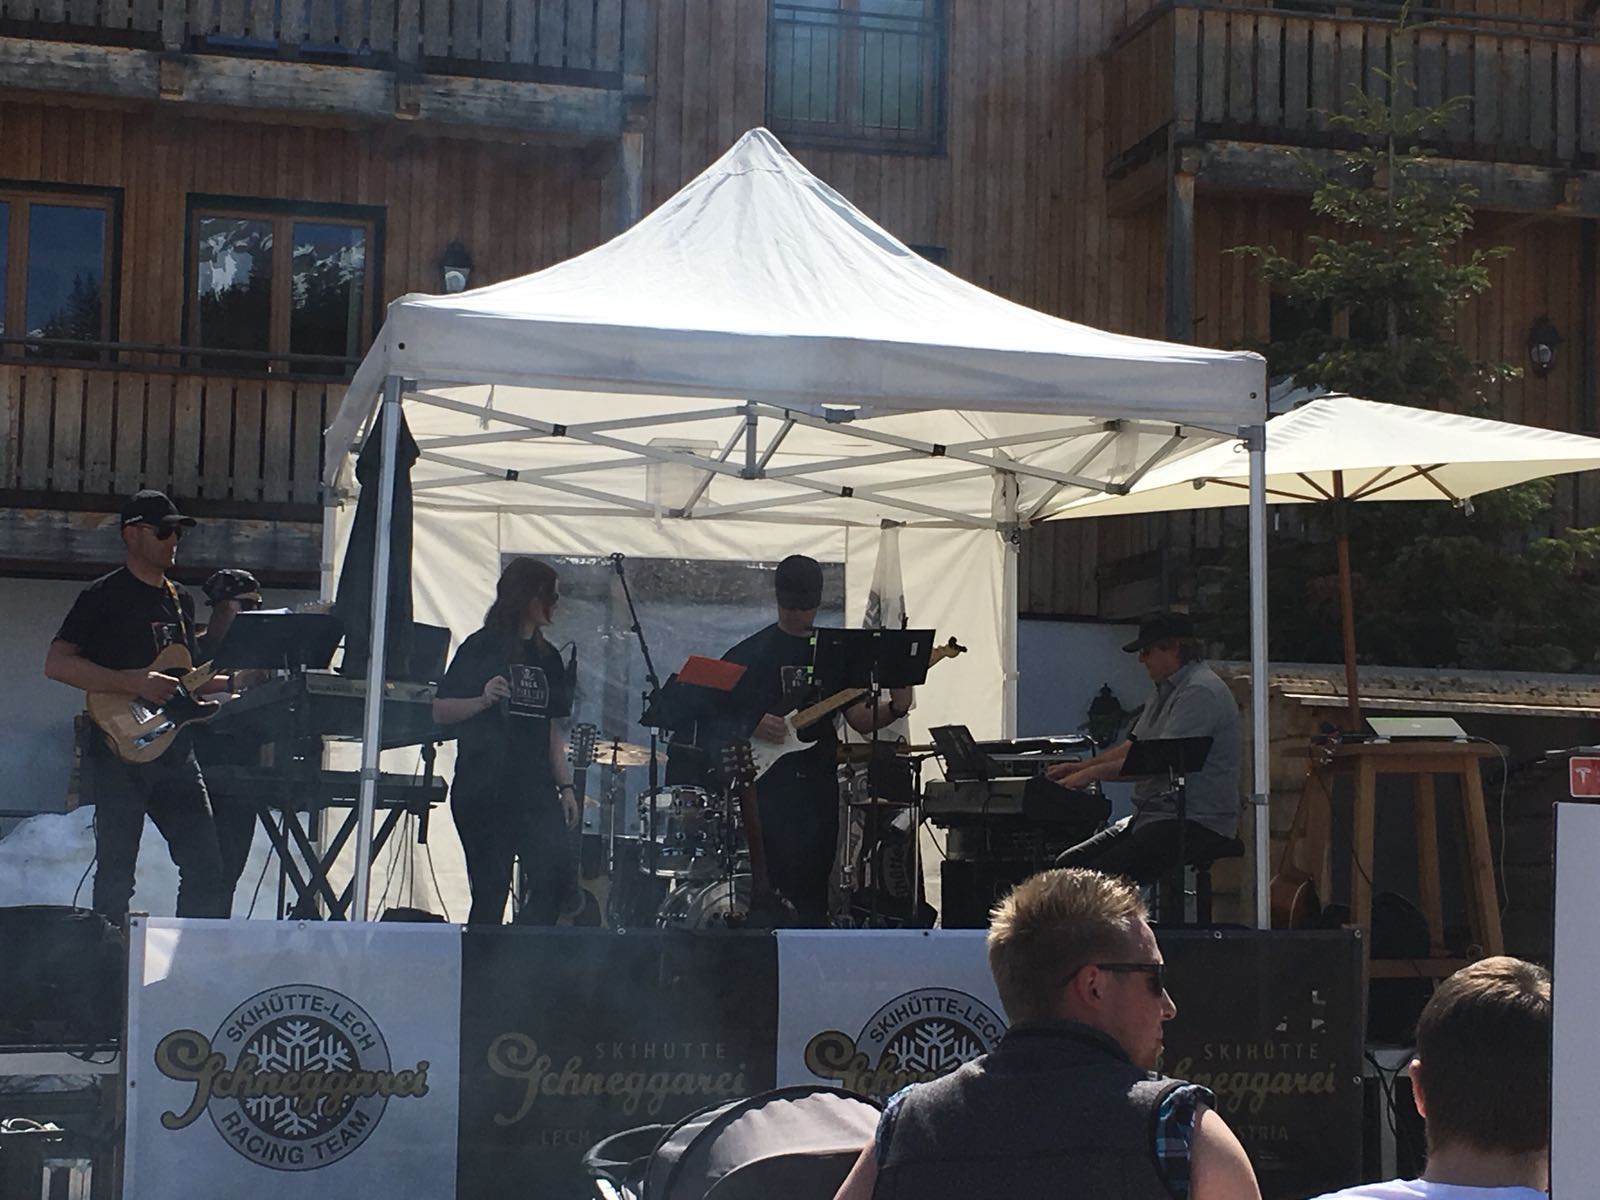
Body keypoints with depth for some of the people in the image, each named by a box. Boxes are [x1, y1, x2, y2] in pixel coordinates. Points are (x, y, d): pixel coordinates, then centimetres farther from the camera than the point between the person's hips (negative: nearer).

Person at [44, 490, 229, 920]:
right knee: (115, 877, -3)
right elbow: (57, 663, -14)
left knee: (206, 868, 2)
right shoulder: (103, 597, -4)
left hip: (174, 751, 6)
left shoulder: (182, 600, 17)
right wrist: (134, 683, -21)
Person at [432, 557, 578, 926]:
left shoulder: (547, 658, 16)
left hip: (535, 789, 5)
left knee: (556, 875, -10)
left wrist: (565, 786, 11)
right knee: (491, 889, -4)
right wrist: (483, 700, -23)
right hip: (483, 790, -5)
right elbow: (441, 711, -5)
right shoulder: (481, 649, -1)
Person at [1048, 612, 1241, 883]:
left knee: (1102, 877, -27)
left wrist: (1092, 773, -17)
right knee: (1068, 863, -3)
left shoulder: (1201, 691, -14)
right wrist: (1082, 766, 8)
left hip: (1198, 823, -10)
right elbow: (1133, 746, 23)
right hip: (1151, 816, 10)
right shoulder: (1166, 690, 20)